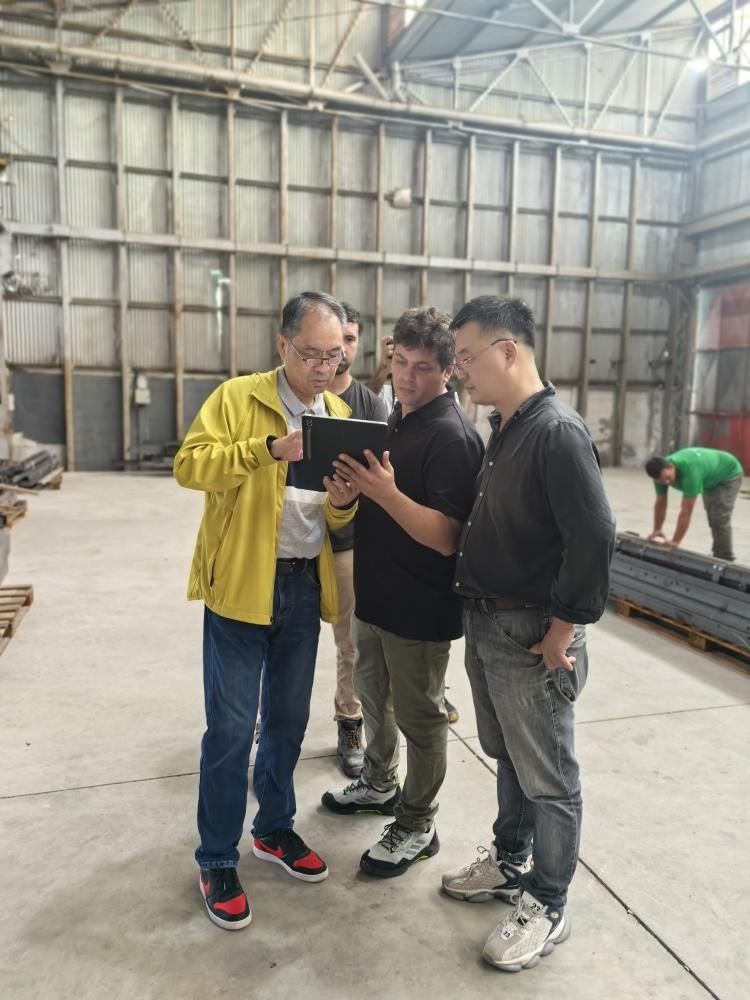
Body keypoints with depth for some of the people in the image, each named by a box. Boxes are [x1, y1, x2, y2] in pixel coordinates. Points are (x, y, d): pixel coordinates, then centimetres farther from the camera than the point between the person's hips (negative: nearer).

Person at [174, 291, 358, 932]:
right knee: (231, 727, 1)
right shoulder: (237, 397, -6)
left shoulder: (340, 413, 9)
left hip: (305, 586, 5)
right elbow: (189, 464, -19)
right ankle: (218, 860, 20)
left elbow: (340, 518, 12)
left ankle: (275, 829, 37)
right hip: (242, 584, -5)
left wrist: (343, 503, -12)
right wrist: (270, 448, -29)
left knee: (289, 719, 16)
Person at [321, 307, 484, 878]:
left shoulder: (451, 437, -21)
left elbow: (445, 537, -26)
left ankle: (417, 827, 27)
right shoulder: (397, 418, 8)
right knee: (373, 693, 24)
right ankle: (379, 785, 47)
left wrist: (384, 492, -36)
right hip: (377, 594, 9)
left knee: (418, 715, 8)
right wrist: (356, 482, 1)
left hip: (421, 609, -9)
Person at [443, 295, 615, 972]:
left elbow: (595, 538, -25)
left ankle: (546, 907, 26)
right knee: (508, 757, 23)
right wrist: (479, 610, 10)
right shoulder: (503, 431, 9)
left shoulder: (557, 432, -20)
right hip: (486, 624, 9)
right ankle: (510, 864, 42)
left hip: (532, 635, -9)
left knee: (548, 780, 9)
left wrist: (563, 631, -18)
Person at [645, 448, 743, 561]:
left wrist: (675, 542, -38)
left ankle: (724, 560, -7)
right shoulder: (661, 472, -22)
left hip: (728, 473, -8)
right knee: (712, 518, 15)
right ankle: (718, 555, 28)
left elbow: (686, 511, -42)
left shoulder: (689, 471, -44)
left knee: (719, 520, -15)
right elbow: (660, 503, -9)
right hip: (711, 478, 8)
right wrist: (657, 530, -8)